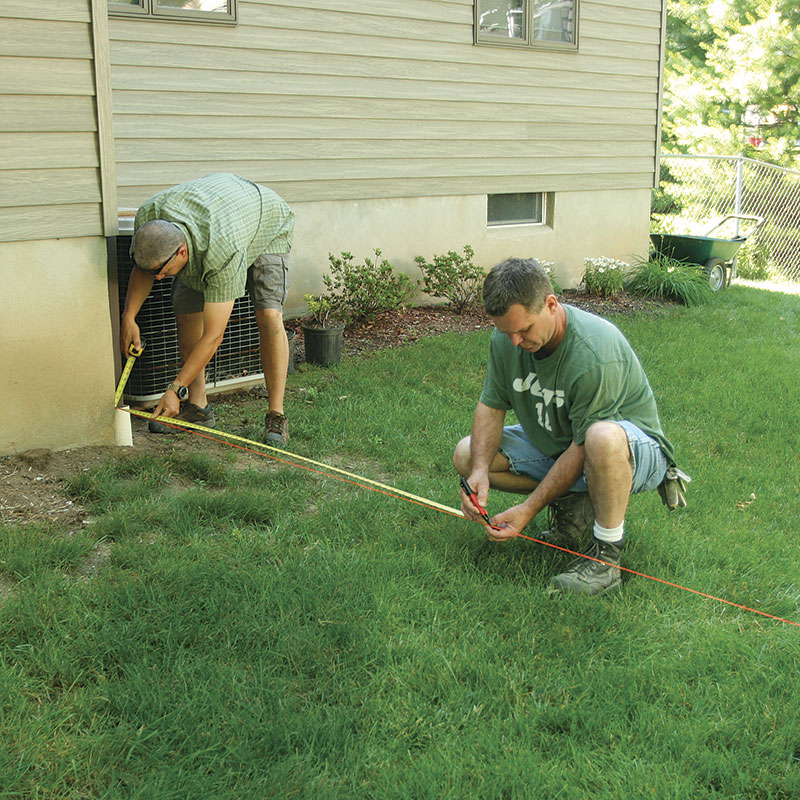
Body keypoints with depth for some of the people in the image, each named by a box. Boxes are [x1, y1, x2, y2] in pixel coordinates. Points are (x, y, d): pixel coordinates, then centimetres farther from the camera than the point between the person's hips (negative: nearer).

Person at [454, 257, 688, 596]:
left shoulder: (596, 354, -33)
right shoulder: (506, 338, -11)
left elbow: (583, 448, -29)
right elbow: (491, 406, -4)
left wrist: (528, 509, -28)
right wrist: (480, 471, -22)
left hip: (636, 451, -7)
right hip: (554, 444, 8)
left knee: (603, 439, -44)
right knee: (467, 455, -6)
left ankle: (605, 556, -22)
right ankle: (572, 505, 1)